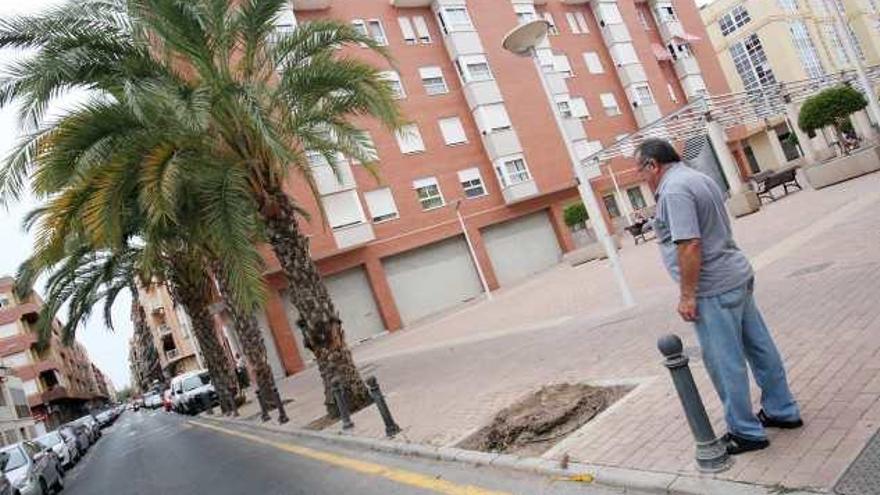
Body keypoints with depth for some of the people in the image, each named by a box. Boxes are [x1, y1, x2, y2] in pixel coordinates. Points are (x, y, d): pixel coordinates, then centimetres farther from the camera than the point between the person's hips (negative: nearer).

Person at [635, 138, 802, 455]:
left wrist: (687, 295, -20)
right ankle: (782, 411, 32)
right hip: (738, 276, 10)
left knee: (725, 363, 2)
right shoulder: (698, 177, 14)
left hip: (714, 289, -10)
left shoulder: (673, 190, -18)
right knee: (760, 347, 18)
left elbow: (689, 246, -26)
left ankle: (746, 432, 14)